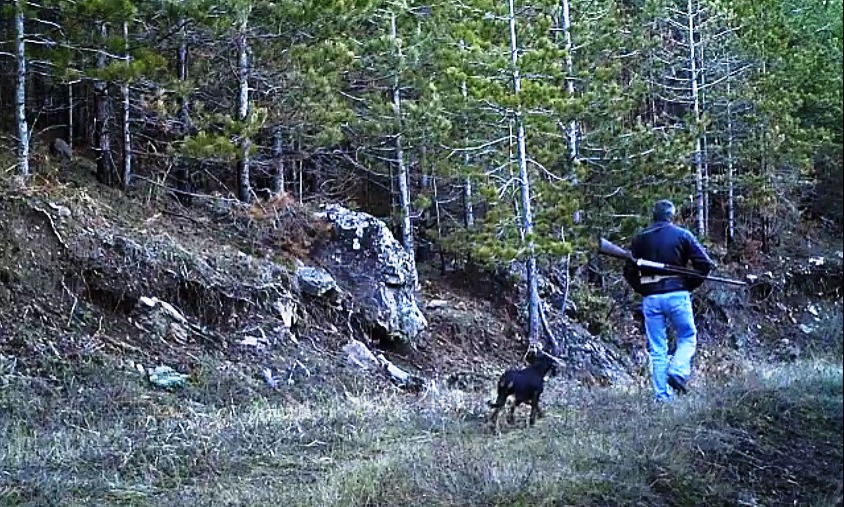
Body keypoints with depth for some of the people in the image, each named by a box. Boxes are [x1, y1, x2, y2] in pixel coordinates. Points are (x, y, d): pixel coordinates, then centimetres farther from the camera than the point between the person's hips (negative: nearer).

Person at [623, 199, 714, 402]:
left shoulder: (640, 239, 9)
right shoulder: (682, 235, 3)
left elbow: (629, 271, 6)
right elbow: (705, 264, -3)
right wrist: (689, 286, 7)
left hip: (650, 298, 2)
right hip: (676, 294, -2)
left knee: (657, 350, 5)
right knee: (688, 336, 14)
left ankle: (662, 394, 3)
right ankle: (678, 371, -9)